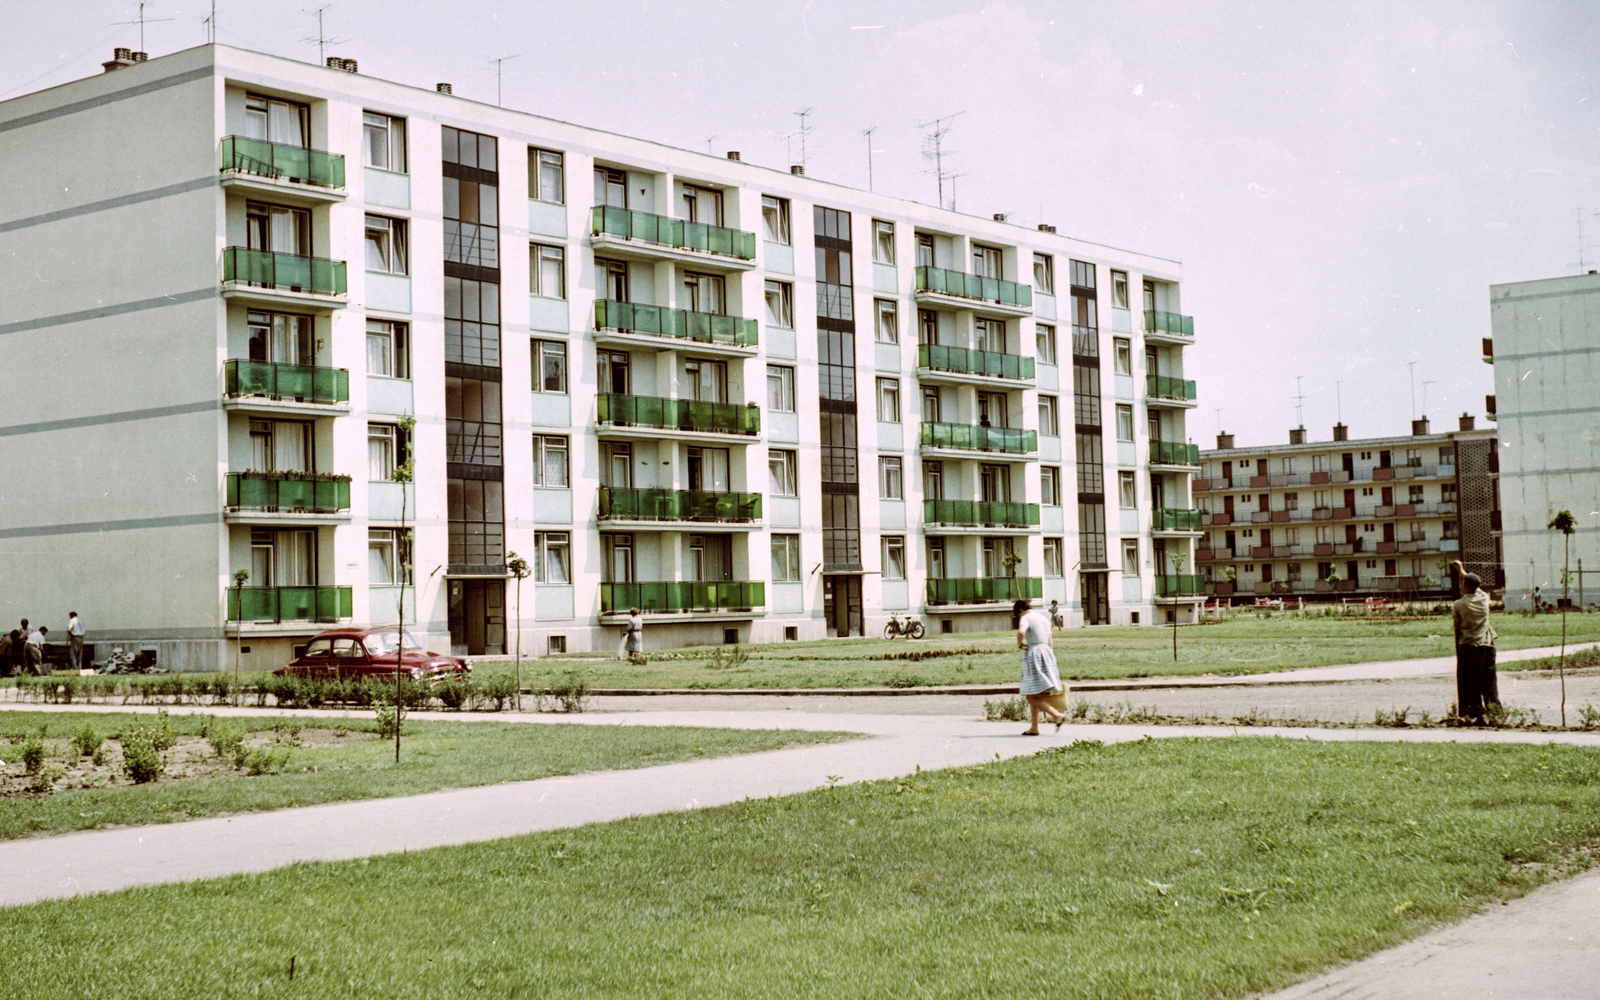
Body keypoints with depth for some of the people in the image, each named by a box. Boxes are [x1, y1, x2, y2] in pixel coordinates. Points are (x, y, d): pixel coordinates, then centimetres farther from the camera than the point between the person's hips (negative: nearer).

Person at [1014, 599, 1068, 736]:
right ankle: (1034, 727, 13)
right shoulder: (1043, 617, 19)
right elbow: (1049, 641, 22)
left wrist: (1020, 644, -11)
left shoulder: (1026, 618, -7)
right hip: (1046, 652, 9)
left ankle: (1057, 715, -17)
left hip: (1033, 653, -9)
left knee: (1032, 697, -6)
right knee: (1034, 695, 14)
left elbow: (1021, 632, -29)